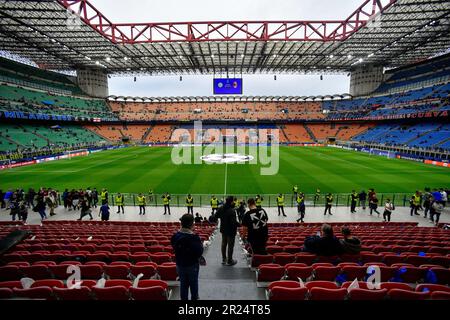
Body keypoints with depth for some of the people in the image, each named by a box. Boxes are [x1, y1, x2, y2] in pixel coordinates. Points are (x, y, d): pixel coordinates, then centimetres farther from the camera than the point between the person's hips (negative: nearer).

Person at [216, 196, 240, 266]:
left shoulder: (221, 208, -3)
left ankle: (224, 259, 31)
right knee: (230, 245, 5)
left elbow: (217, 215, 10)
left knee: (224, 244, 19)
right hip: (231, 230, -7)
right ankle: (229, 261, 15)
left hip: (223, 229, 7)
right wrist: (239, 224, -14)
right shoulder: (232, 210, -27)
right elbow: (234, 222, -30)